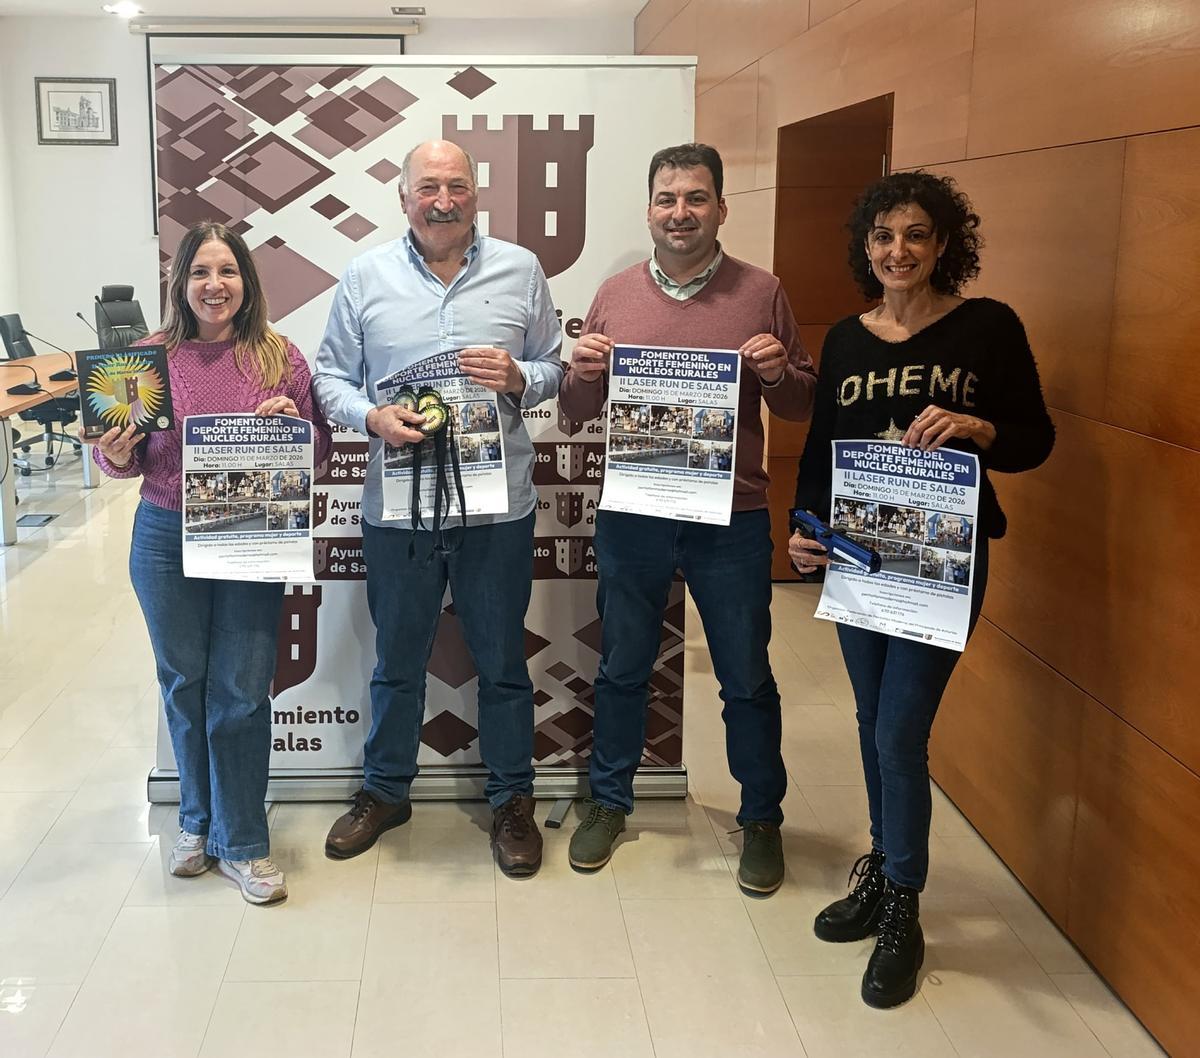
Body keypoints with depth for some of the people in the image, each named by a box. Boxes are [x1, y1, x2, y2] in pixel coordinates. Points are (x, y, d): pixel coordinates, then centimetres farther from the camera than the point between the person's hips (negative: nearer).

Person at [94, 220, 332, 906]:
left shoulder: (280, 356, 0)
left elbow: (320, 450, 5)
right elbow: (127, 460, 8)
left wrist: (294, 423, -15)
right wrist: (115, 455, -14)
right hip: (166, 540, 1)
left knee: (241, 693, 1)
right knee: (184, 685, 13)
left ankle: (242, 842, 17)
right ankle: (199, 820, 34)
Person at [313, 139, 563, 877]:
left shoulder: (521, 270, 3)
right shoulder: (366, 276, 2)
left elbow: (555, 368, 8)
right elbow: (331, 377, 4)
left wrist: (519, 379, -14)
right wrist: (373, 418, -14)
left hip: (499, 506, 0)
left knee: (503, 662, 12)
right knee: (397, 660, 16)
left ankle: (513, 800, 29)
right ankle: (386, 790, 35)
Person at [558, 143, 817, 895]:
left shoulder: (762, 293, 0)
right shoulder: (615, 295, 5)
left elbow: (803, 406, 4)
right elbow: (579, 412, 9)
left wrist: (778, 373, -17)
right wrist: (585, 371, -12)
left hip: (732, 519, -1)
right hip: (631, 516, 2)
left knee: (747, 678, 9)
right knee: (623, 669, 14)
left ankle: (762, 819, 27)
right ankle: (610, 803, 32)